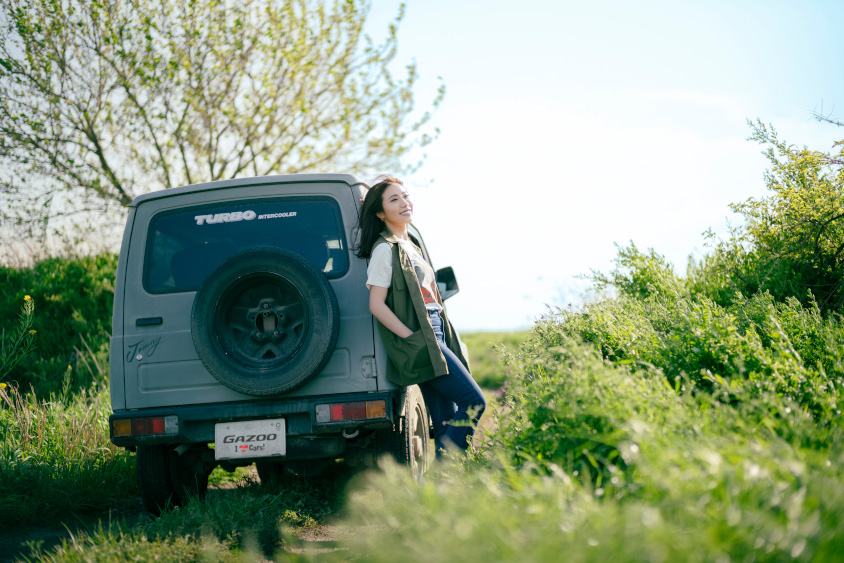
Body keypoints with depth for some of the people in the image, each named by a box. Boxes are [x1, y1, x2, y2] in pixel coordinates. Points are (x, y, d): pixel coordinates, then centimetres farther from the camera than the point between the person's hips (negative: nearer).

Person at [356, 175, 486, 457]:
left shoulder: (411, 244, 21)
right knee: (474, 402, -15)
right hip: (418, 341, -9)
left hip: (435, 336, 9)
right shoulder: (385, 249, -6)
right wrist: (413, 339, -18)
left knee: (447, 424, 4)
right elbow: (376, 305, -13)